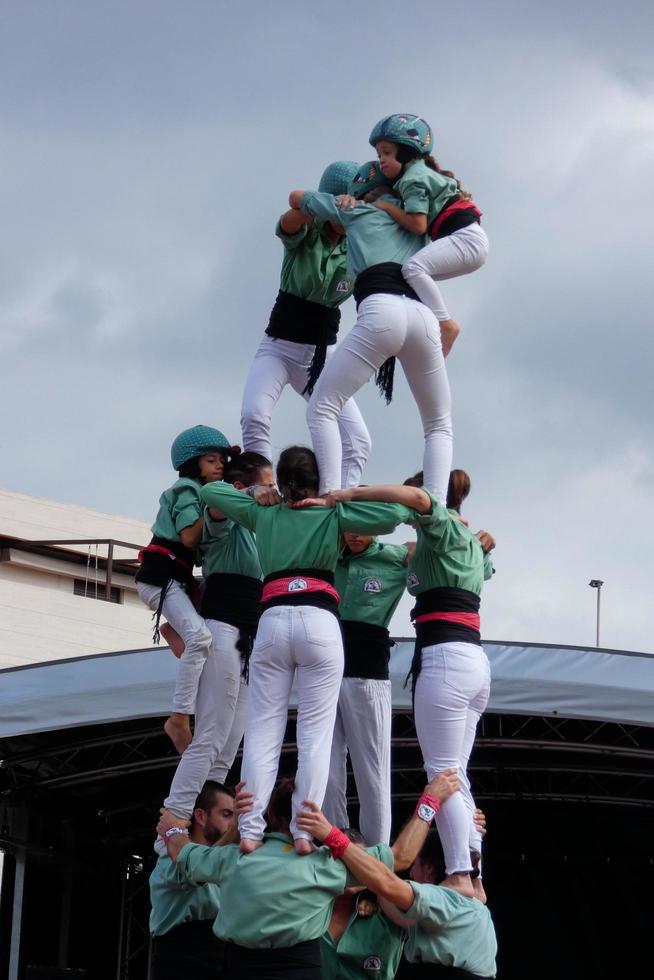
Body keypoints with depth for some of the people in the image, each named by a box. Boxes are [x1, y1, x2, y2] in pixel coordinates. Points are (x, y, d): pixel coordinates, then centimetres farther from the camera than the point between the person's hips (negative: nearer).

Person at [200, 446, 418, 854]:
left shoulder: (264, 515, 20)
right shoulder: (333, 515, 12)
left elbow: (210, 490, 30)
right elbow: (392, 514, 1)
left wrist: (259, 498, 29)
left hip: (273, 619, 2)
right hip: (319, 622, -2)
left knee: (262, 730, 1)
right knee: (316, 732, -3)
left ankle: (250, 829, -9)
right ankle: (305, 831, -13)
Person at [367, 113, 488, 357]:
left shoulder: (412, 179, -8)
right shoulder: (419, 173, 23)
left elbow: (418, 224, -17)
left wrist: (386, 206, -6)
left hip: (465, 237, -11)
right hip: (470, 239, 11)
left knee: (413, 267, -26)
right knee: (419, 273, 21)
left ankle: (445, 324, -29)